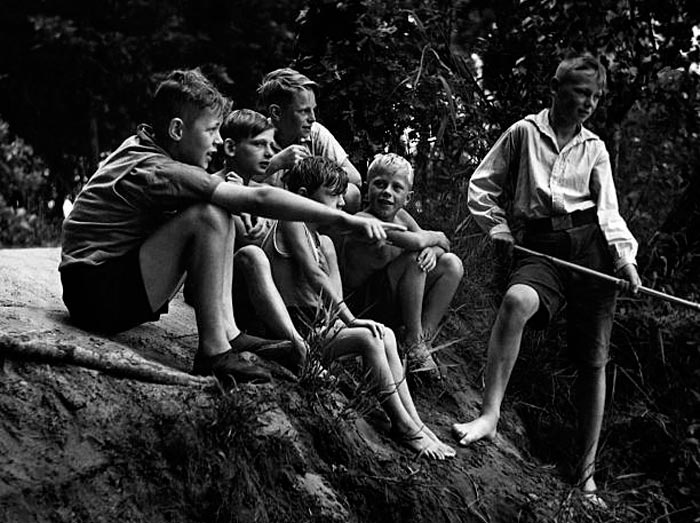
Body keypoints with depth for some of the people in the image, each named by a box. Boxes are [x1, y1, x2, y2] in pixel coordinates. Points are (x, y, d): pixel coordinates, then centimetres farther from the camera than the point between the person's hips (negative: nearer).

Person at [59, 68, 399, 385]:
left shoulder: (138, 145, 6)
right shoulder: (160, 173, -21)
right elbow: (258, 199, -25)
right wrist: (345, 219, -23)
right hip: (98, 295, -10)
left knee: (221, 219, 9)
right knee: (209, 217, -24)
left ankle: (228, 332, 3)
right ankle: (214, 351, -20)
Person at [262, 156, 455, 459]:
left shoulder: (324, 243, 17)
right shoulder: (290, 222, -9)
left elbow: (333, 296, 9)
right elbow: (314, 275, -18)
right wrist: (349, 319, -20)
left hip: (320, 328, 8)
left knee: (384, 337, -8)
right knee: (369, 339, -22)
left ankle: (411, 421, -11)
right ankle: (404, 425, -17)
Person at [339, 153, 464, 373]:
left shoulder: (400, 216, 3)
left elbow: (439, 246, 6)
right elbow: (416, 242, -35)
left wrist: (433, 251, -19)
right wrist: (438, 238, -13)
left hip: (393, 303, 9)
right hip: (362, 307, -9)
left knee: (452, 264, -1)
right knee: (414, 259, -26)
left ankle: (424, 339, -4)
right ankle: (414, 345, -15)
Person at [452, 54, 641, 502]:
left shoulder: (595, 149, 16)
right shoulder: (524, 132, 9)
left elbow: (608, 210, 9)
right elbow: (482, 185, 12)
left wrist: (625, 256, -6)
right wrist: (498, 228, -2)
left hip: (591, 245, 3)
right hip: (540, 246, -2)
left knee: (594, 359, 0)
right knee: (517, 300, -38)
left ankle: (587, 474, 8)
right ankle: (489, 415, -40)